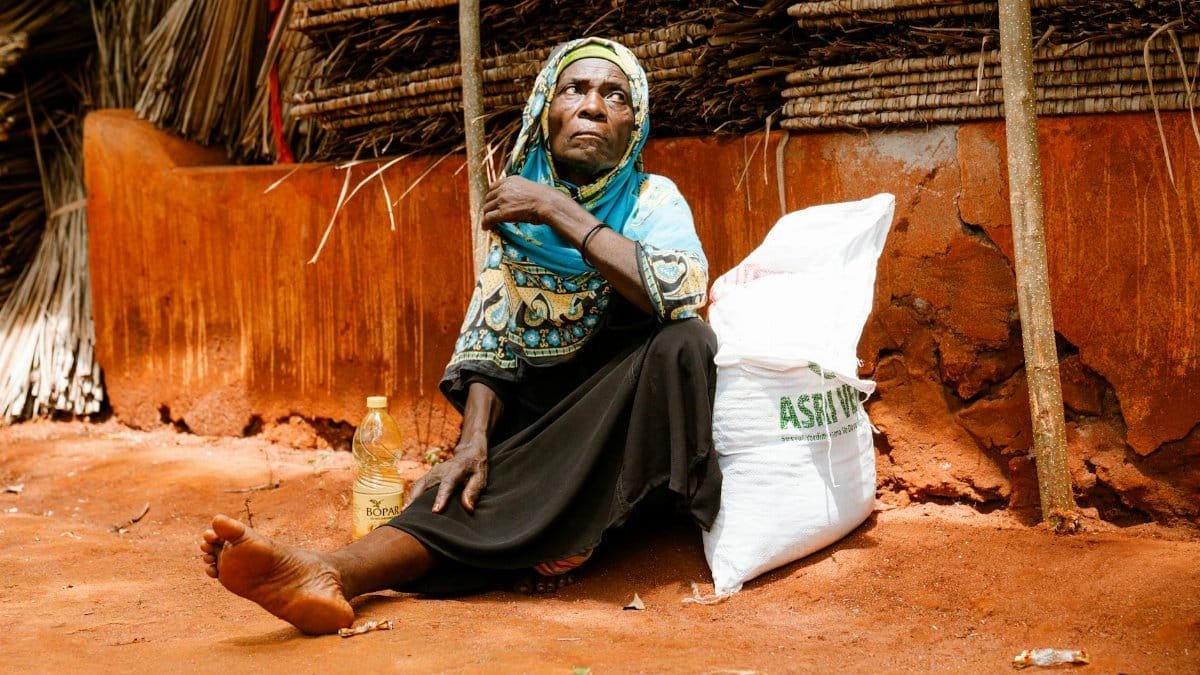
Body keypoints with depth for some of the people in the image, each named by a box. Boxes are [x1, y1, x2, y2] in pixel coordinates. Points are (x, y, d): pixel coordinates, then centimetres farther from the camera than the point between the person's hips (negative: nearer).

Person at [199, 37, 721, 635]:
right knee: (478, 488, -31)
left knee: (681, 342, -33)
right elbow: (489, 341, -2)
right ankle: (332, 574, -55)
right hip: (534, 419, 2)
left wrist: (557, 211, -24)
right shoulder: (518, 214, 3)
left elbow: (681, 293, -28)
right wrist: (473, 444, -21)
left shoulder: (653, 201, -5)